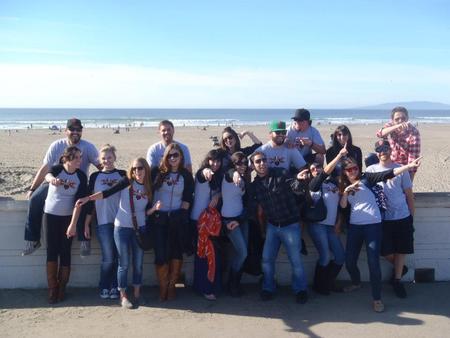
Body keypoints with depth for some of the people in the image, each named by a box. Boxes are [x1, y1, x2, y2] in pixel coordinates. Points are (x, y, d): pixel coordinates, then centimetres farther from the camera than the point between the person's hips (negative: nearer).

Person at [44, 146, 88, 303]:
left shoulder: (81, 176, -10)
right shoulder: (57, 169, -11)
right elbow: (48, 175, -36)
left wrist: (73, 224, -20)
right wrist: (52, 179, -61)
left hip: (68, 217, 1)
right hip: (50, 215, 0)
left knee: (65, 252, 1)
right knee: (52, 251, 0)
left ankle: (61, 289, 14)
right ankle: (52, 289, 9)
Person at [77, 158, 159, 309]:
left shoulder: (149, 188, 2)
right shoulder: (127, 182, -6)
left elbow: (146, 212, 4)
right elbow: (107, 192, -13)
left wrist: (155, 208, -16)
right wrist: (88, 198, -23)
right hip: (122, 228, -3)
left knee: (138, 263, 9)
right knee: (124, 264, 1)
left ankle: (137, 293, 23)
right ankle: (123, 296, 12)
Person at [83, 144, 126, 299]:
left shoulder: (123, 175, 7)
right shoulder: (95, 177, 7)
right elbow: (90, 201, 8)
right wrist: (86, 224, 6)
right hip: (103, 222, -1)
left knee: (118, 257, 3)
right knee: (109, 257, -6)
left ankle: (114, 287, 17)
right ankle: (104, 287, 13)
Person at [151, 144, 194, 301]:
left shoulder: (186, 176, 5)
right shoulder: (157, 172, 4)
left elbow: (187, 199, 4)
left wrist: (181, 213, -4)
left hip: (178, 219, 0)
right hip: (159, 218, 0)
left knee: (176, 252, 3)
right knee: (161, 254, -4)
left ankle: (171, 286, 15)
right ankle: (163, 287, 10)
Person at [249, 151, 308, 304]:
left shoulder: (281, 174, -11)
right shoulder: (254, 185, 3)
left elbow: (295, 186, -21)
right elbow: (251, 207, 7)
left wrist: (301, 181, -40)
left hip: (290, 225, -4)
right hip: (272, 226, 4)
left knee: (295, 260, 1)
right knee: (267, 259, 8)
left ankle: (300, 290, 22)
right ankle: (268, 288, 29)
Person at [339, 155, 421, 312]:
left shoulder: (366, 178, -2)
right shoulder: (344, 186, 11)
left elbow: (388, 174, -13)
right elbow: (342, 205, 2)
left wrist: (409, 166, -23)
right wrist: (345, 192, -15)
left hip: (373, 225, -4)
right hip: (354, 226, 4)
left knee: (373, 262, -9)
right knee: (349, 260, 9)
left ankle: (377, 298, 1)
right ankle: (356, 283, 39)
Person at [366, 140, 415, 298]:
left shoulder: (401, 170, 2)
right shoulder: (371, 170, 2)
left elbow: (409, 194, 5)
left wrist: (412, 216, 4)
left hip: (403, 217, 0)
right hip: (383, 218, 0)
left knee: (401, 249, 8)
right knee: (386, 251, 3)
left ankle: (397, 280, 25)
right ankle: (400, 267, 34)